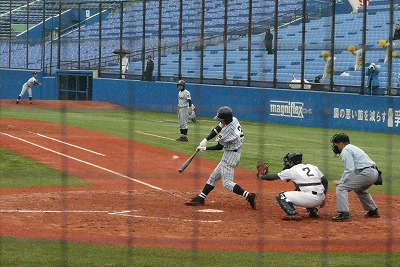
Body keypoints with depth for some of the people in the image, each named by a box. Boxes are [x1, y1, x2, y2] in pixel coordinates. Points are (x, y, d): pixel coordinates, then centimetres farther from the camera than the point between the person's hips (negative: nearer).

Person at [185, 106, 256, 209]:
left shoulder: (228, 130, -27)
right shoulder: (233, 120, -2)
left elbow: (219, 147, -15)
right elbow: (217, 129, 8)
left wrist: (205, 148, -2)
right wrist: (205, 140, -1)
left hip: (230, 156, -10)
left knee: (227, 182, -11)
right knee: (213, 177, 16)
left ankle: (249, 196, -18)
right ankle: (201, 198, 22)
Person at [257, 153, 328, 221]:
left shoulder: (292, 170, 5)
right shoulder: (313, 167, 19)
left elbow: (274, 177, 13)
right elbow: (325, 181, 15)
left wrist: (261, 176, 31)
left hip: (310, 199, -7)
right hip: (320, 199, 7)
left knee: (281, 196, 5)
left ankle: (293, 214, -14)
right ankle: (313, 211, 24)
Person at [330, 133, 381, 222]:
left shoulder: (345, 151, -3)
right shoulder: (353, 148, 28)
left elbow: (350, 170, -14)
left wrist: (341, 181, -7)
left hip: (366, 173, -10)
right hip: (374, 173, 10)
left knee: (341, 187, -9)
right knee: (359, 189, 37)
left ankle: (344, 213, -20)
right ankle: (373, 211, 37)